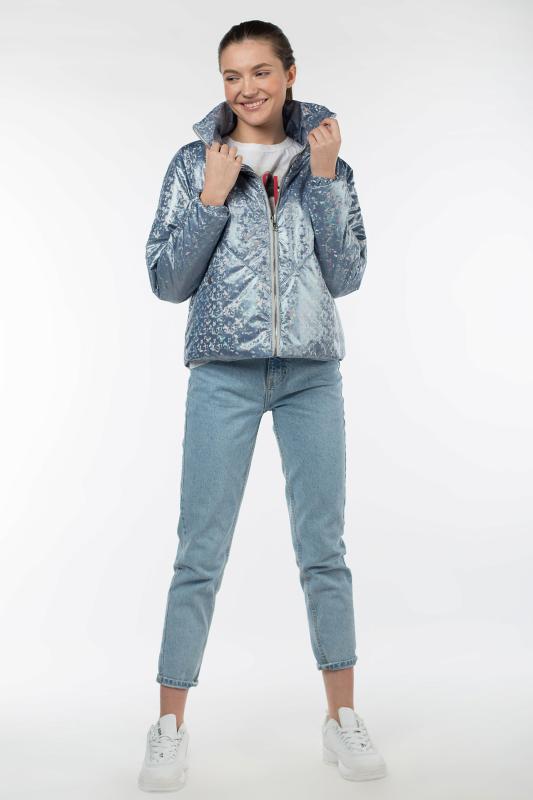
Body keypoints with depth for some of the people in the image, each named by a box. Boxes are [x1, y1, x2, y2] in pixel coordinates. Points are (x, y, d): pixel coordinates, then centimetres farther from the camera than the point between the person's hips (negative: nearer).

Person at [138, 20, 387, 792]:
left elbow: (347, 276, 2)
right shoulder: (195, 163, 6)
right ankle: (170, 728, 11)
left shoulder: (327, 160, 10)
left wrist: (324, 180, -5)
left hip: (314, 373, 2)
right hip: (224, 373, -1)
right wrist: (212, 198, -8)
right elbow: (166, 281, 1)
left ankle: (343, 717, 18)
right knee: (200, 554, -1)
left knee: (324, 549, 6)